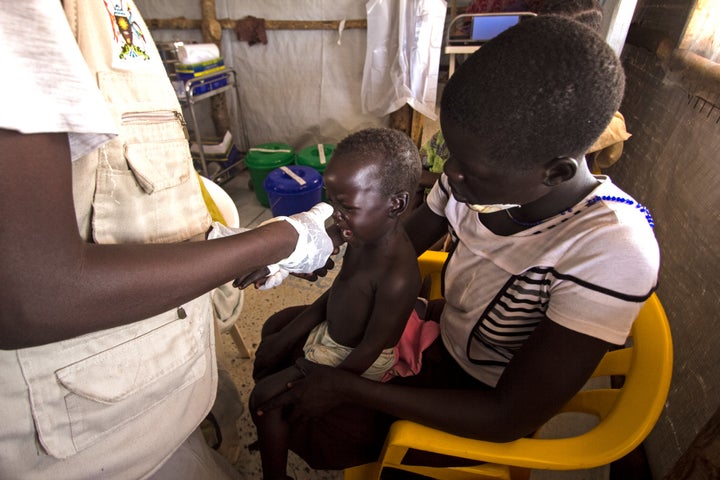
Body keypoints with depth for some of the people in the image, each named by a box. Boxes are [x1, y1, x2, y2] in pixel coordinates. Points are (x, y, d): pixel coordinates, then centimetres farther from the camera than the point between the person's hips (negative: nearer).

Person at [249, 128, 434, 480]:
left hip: (351, 357, -8)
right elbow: (337, 291, 0)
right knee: (275, 326, 23)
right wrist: (288, 335, 3)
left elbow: (369, 350, -27)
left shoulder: (397, 277, -39)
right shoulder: (367, 234, -15)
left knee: (266, 398, -6)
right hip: (332, 327, 9)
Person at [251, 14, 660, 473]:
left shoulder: (612, 253, -36)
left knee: (313, 430, -12)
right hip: (440, 329, 5)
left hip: (489, 403, -4)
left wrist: (348, 388, -28)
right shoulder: (483, 170, -19)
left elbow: (511, 418, -29)